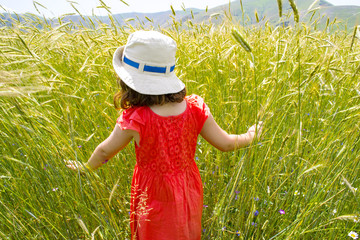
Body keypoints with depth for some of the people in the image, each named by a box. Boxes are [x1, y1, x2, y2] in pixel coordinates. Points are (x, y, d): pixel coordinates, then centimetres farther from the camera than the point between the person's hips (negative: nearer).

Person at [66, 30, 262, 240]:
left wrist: (87, 167, 12)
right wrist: (249, 137, 12)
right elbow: (226, 144, -9)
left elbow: (105, 152, -10)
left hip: (155, 197, -3)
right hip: (189, 194, 4)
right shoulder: (195, 109, -19)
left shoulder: (135, 120, -28)